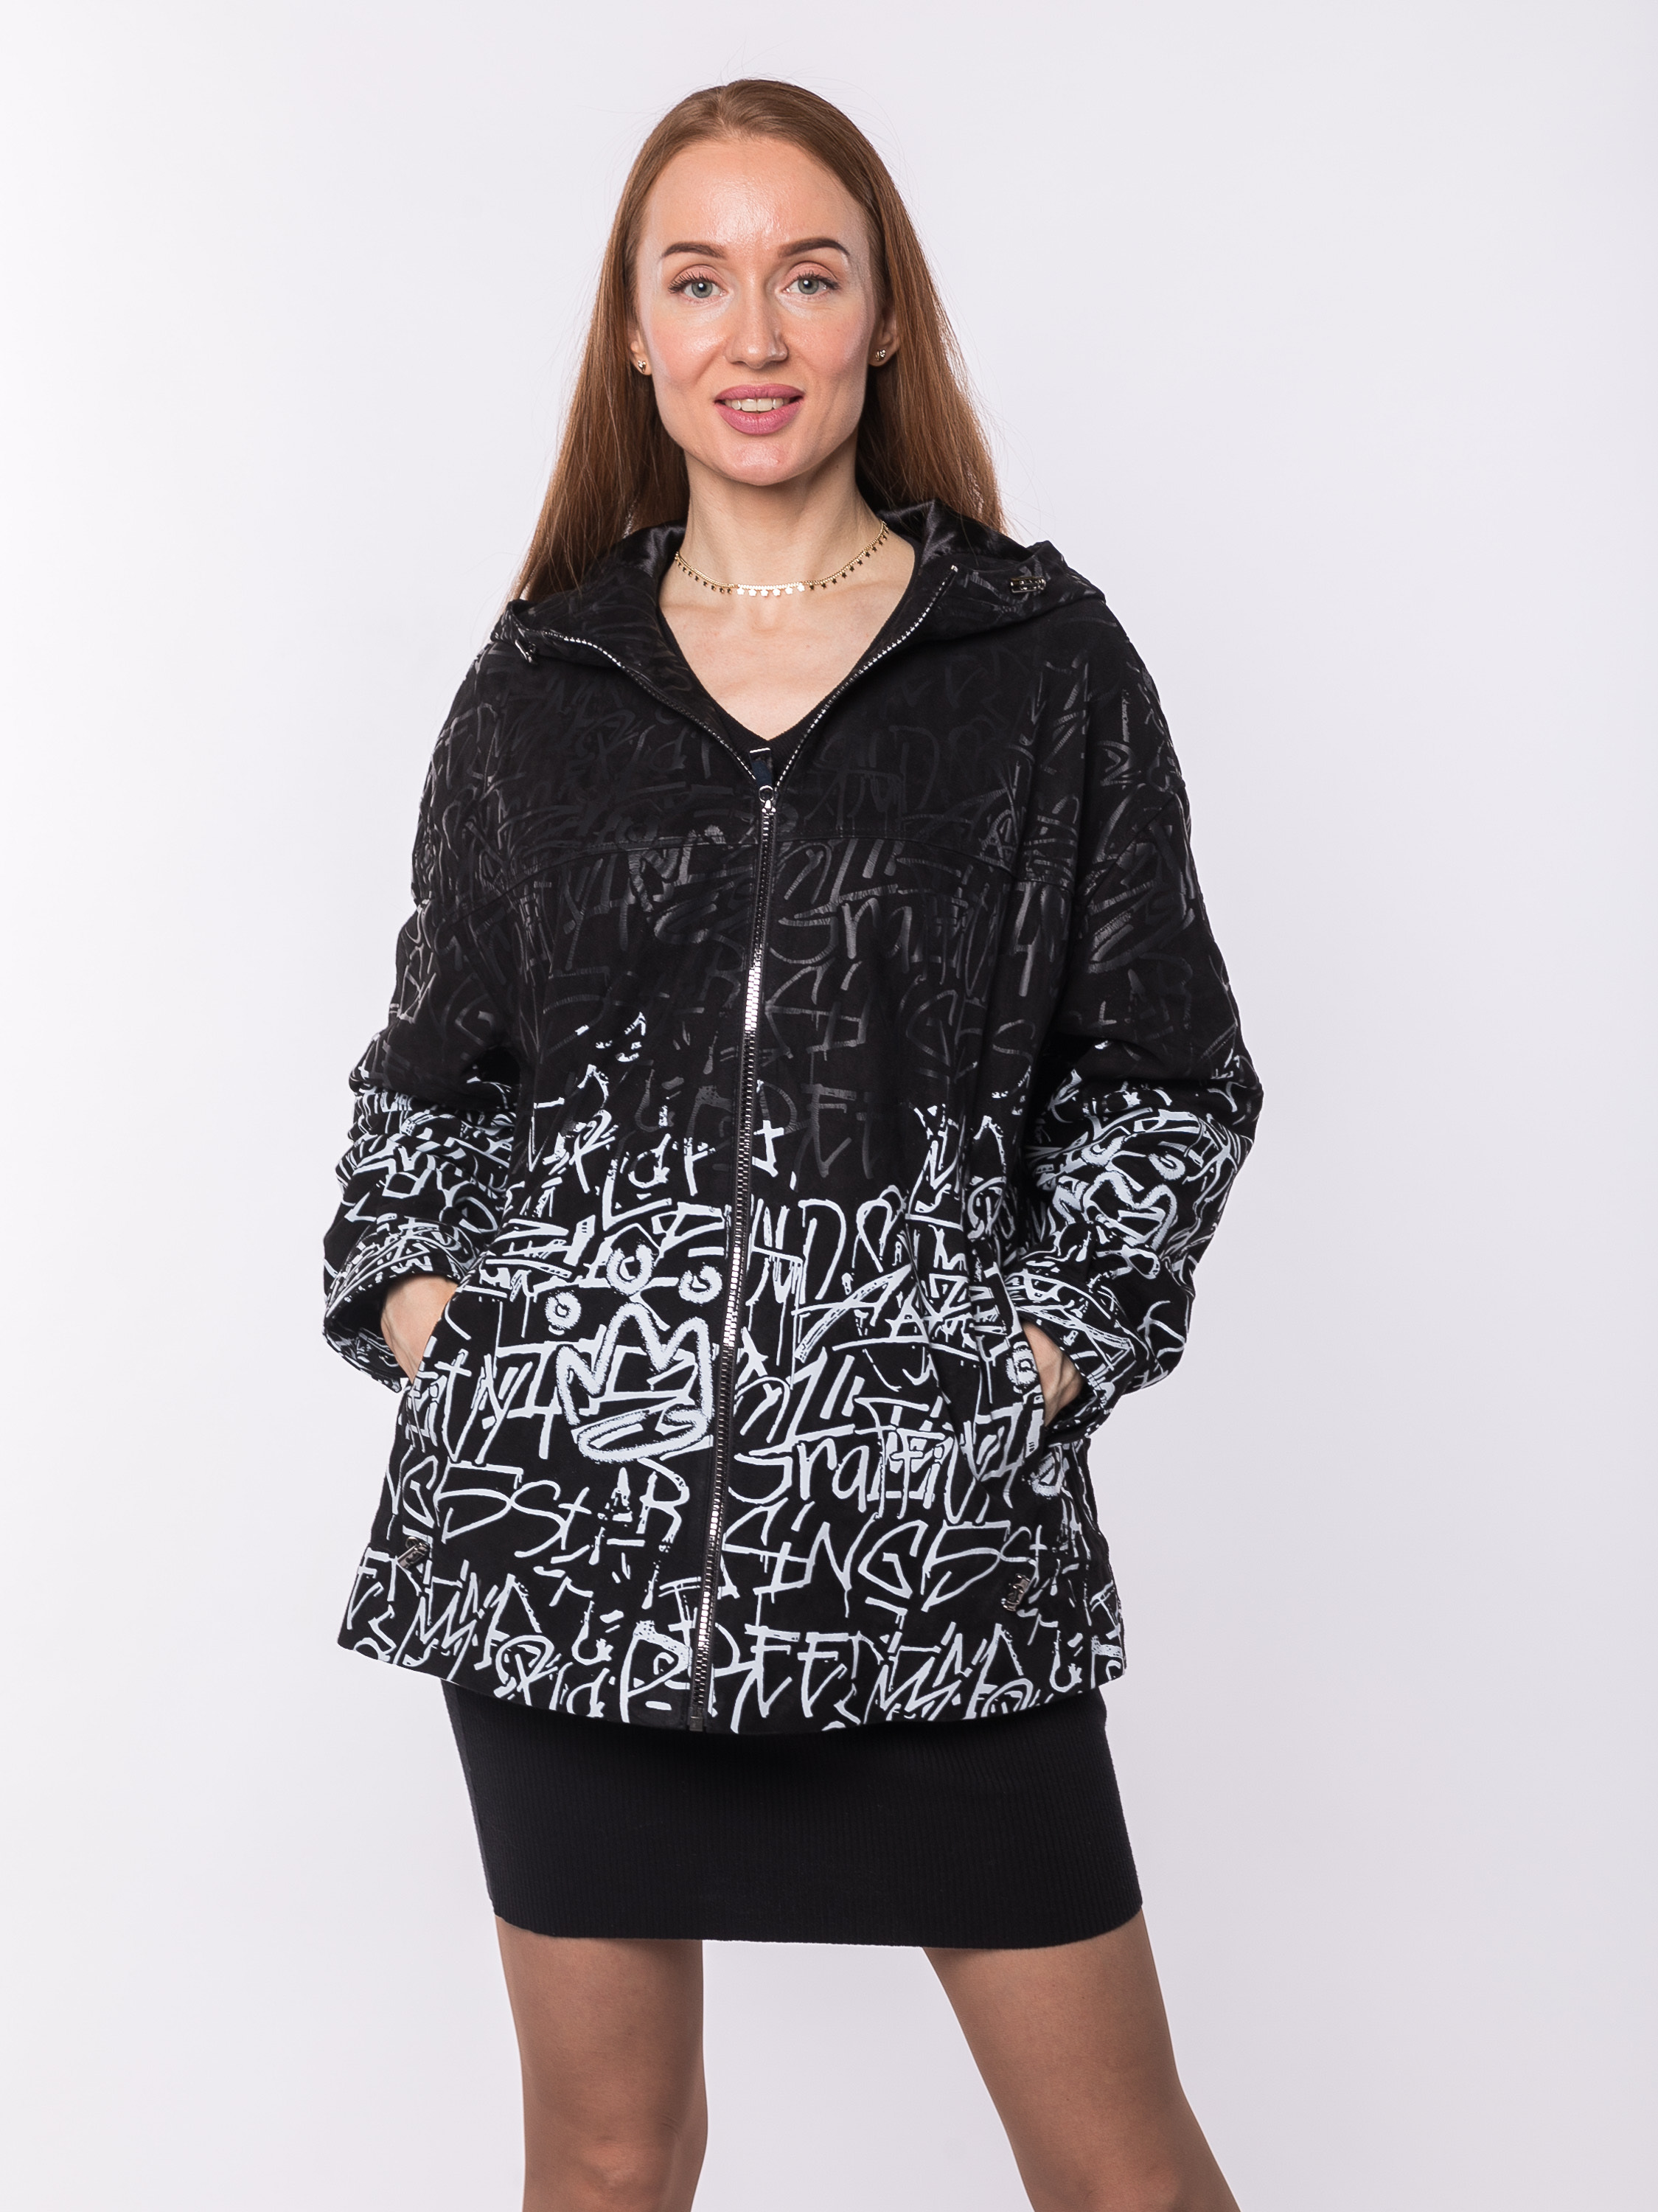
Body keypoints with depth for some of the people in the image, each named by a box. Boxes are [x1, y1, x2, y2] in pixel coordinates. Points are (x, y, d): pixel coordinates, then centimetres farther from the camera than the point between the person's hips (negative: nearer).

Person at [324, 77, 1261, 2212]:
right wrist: (413, 1300, 1)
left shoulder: (1045, 659, 4)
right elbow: (428, 1068, 17)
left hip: (936, 1514, -1)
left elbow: (1170, 1074, 7)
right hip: (560, 1498, 2)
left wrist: (1048, 1350, -4)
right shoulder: (538, 683, 9)